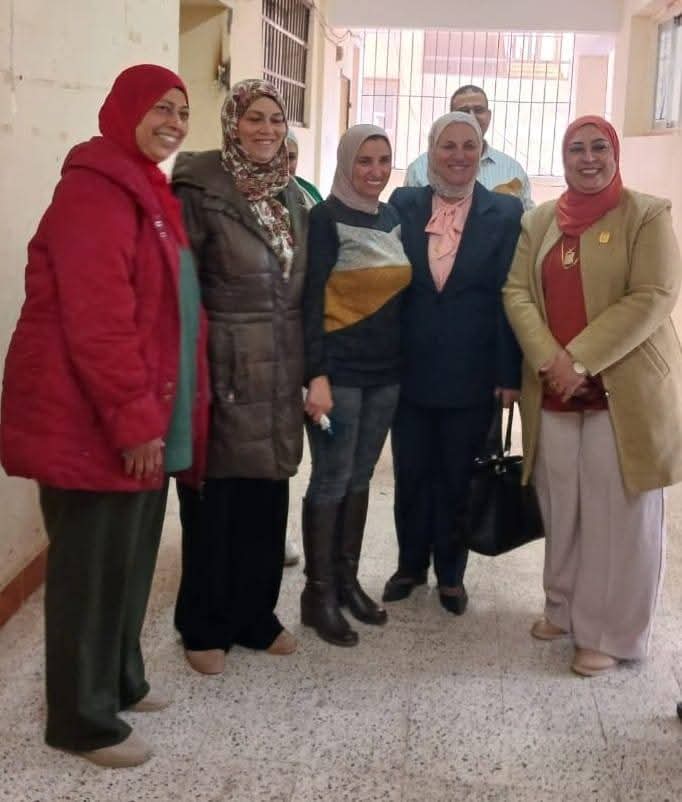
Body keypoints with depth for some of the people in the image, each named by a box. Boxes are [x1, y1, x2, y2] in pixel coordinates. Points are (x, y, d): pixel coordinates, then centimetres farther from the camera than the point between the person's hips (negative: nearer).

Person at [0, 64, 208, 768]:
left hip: (139, 418, 10)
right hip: (91, 423, -10)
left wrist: (153, 412, 18)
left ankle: (119, 681, 35)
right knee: (92, 567, 1)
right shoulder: (94, 190, -16)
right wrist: (134, 418, -24)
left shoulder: (147, 189, 17)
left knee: (129, 557, 19)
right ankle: (83, 719, 15)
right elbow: (96, 319, -24)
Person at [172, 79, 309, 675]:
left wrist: (307, 367, 15)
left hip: (278, 374, 6)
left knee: (267, 499, 13)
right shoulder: (200, 190, -9)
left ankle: (255, 616, 29)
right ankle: (204, 628, 20)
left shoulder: (292, 196, 12)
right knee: (213, 500, 4)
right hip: (221, 371, -6)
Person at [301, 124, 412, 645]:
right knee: (332, 481, -1)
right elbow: (311, 301, -13)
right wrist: (317, 373, -20)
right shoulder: (327, 218, -8)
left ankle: (347, 580, 24)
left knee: (360, 478, 13)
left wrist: (406, 361, 12)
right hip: (340, 370, -6)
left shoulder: (393, 218, 11)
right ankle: (318, 593, 10)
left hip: (385, 371, 6)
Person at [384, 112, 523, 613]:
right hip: (410, 370, 1)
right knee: (411, 474, 14)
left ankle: (451, 573, 30)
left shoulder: (506, 213, -3)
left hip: (471, 375, -1)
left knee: (458, 478, 12)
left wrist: (509, 373, -8)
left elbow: (511, 297, -5)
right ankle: (411, 565, 33)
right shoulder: (403, 205, 1)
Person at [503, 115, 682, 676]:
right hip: (553, 391, 4)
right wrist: (550, 359, -13)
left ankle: (611, 633, 14)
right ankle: (565, 609, 29)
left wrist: (580, 359, -17)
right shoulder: (540, 221, 11)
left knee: (619, 515, 1)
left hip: (625, 391, -4)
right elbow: (517, 292, 3)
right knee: (562, 509, 10)